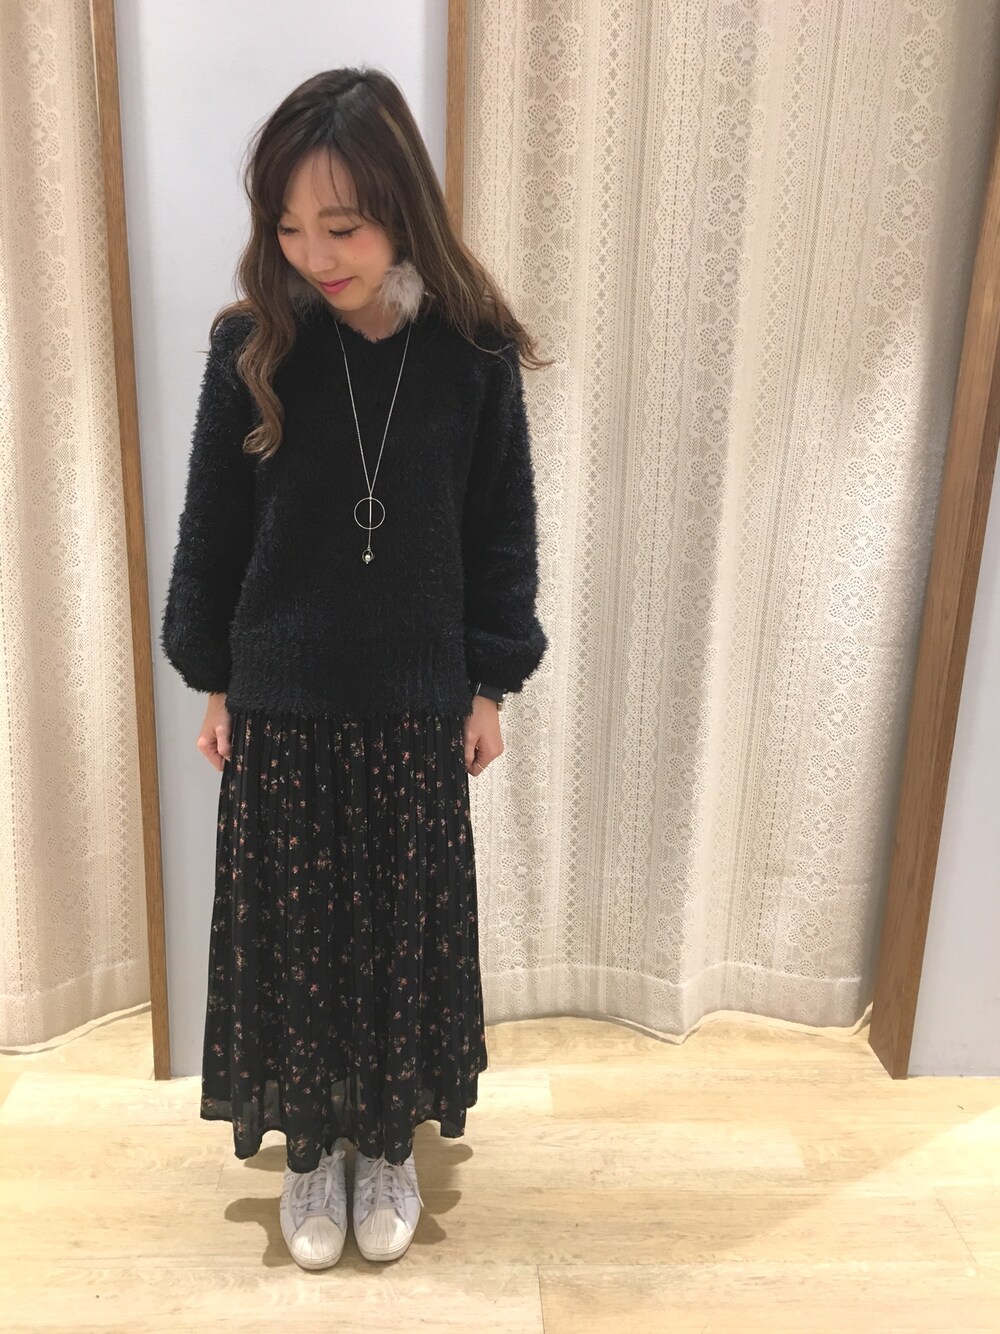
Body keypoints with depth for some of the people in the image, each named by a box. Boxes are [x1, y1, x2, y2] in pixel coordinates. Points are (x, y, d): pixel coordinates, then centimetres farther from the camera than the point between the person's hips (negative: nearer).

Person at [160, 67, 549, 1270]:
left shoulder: (473, 356, -7)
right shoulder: (252, 347, -7)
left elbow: (503, 536, 0)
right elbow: (210, 529, 1)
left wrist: (488, 687, 1)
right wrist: (212, 682, 3)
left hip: (417, 712, 0)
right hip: (280, 710, 0)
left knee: (407, 935, 12)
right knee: (289, 935, 12)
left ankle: (387, 1145, 38)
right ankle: (308, 1150, 36)